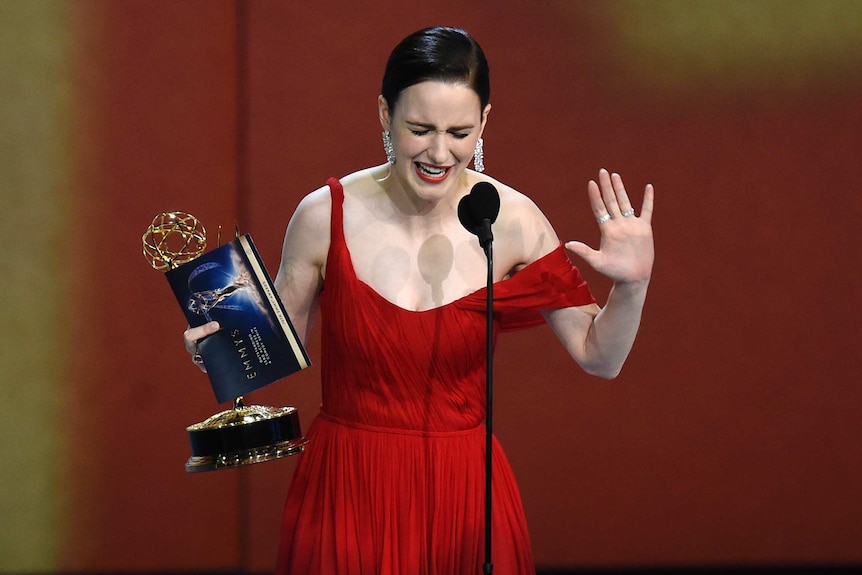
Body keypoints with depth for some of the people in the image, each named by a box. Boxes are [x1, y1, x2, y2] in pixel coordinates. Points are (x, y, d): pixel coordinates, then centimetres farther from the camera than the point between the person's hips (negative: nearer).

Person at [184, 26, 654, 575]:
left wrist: (633, 286, -20)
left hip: (463, 493, 1)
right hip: (348, 490, 0)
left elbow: (599, 358, -2)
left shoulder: (511, 221, -7)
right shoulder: (327, 216, -9)